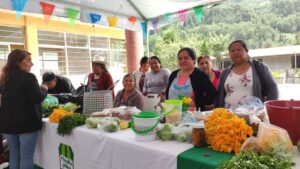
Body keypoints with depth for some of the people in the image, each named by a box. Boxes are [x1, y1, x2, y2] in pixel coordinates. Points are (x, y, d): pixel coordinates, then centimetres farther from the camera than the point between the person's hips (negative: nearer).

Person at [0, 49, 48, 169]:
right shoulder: (28, 77, -14)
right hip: (26, 122, -7)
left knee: (13, 156, 17)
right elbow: (37, 98, -19)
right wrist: (44, 89, 0)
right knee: (26, 156, 2)